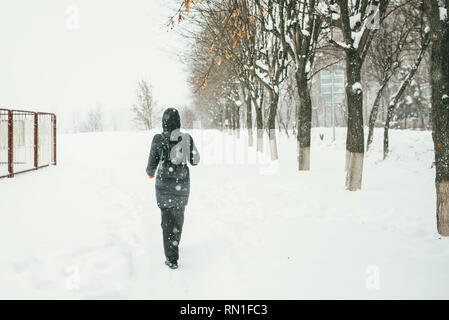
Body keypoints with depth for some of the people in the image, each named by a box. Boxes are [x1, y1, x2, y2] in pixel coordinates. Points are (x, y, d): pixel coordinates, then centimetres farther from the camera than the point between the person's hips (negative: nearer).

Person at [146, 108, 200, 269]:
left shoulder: (159, 139, -12)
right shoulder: (187, 138, -3)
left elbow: (153, 163, -10)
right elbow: (195, 161, 5)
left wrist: (150, 172, 13)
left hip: (165, 183, -3)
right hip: (182, 183, 3)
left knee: (167, 219, 4)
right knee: (178, 215, 22)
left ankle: (172, 258, 3)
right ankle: (174, 245, 41)